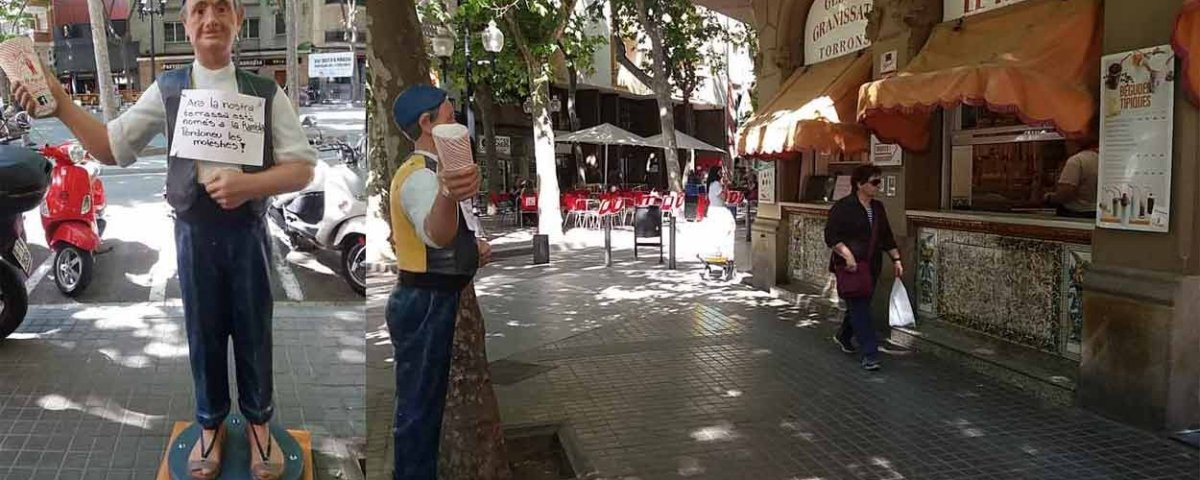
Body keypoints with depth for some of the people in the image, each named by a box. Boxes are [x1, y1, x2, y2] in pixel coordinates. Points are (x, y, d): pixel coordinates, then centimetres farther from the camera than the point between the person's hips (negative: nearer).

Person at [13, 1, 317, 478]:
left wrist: (249, 183, -22)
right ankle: (211, 425, 35)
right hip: (195, 229, 1)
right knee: (203, 332, 14)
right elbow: (111, 147, 5)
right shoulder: (167, 90, 0)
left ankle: (258, 423, 33)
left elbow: (302, 168, -6)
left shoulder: (265, 93, -5)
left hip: (247, 229, -1)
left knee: (253, 332, 12)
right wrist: (59, 101, -8)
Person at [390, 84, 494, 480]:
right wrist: (449, 196, -65)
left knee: (426, 402, 22)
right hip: (427, 301, -11)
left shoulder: (422, 170, 14)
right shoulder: (421, 176, -20)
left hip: (428, 298, 11)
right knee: (419, 404, -2)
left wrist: (470, 248, 11)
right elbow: (434, 233, -44)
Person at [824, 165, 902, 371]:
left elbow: (887, 237, 19)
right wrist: (847, 255, -23)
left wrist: (896, 259, 13)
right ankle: (870, 353, -8)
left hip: (871, 267, 7)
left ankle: (843, 336, 38)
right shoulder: (843, 207, -10)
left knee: (860, 306, 15)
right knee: (859, 308, -9)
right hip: (850, 267, -7)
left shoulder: (878, 208, 13)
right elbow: (831, 236, -13)